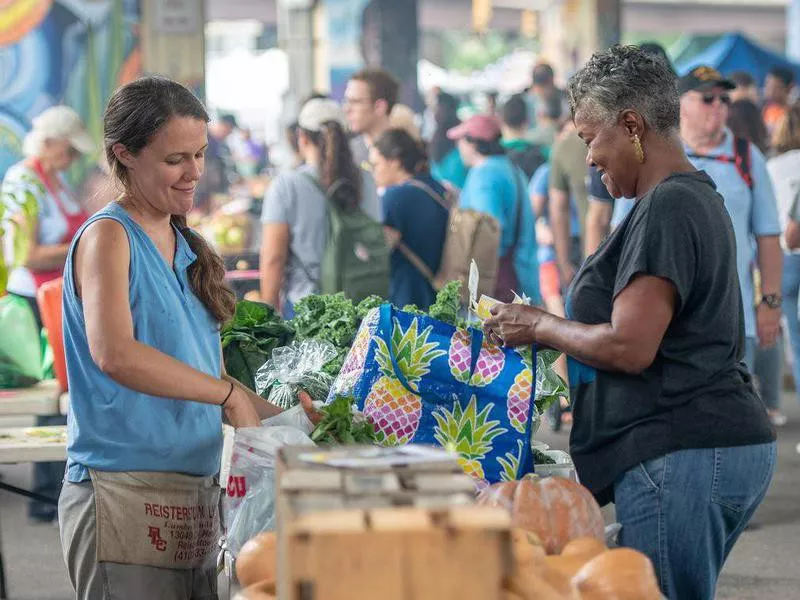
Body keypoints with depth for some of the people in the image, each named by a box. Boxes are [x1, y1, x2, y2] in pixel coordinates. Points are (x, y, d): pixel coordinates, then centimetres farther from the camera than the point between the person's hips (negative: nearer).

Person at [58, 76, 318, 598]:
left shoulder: (185, 247, 17)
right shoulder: (108, 236, -6)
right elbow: (113, 353, -23)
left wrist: (284, 419, 5)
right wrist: (228, 393, -24)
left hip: (196, 494, 8)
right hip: (124, 492, -8)